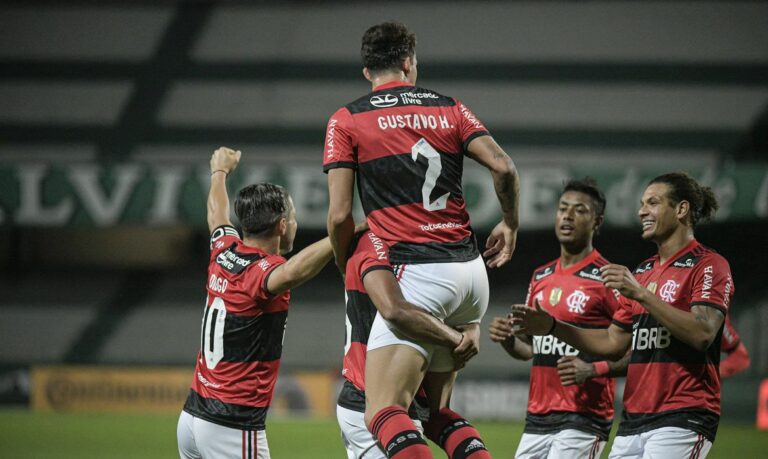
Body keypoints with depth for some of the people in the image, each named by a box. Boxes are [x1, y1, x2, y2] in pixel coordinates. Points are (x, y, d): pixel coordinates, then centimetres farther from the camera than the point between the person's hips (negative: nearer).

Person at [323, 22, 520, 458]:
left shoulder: (347, 120, 4)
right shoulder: (449, 108, 14)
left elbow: (339, 214, -2)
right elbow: (503, 167, 2)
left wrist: (346, 266, 15)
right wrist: (510, 226, 18)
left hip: (417, 273, -5)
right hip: (471, 271, 5)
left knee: (383, 413, -11)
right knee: (438, 409, 17)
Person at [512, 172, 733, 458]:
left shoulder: (709, 265, -4)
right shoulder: (643, 272, 22)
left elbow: (702, 334, -19)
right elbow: (614, 343, 24)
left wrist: (641, 294, -21)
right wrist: (552, 327, 14)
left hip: (682, 419, -8)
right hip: (633, 421, 8)